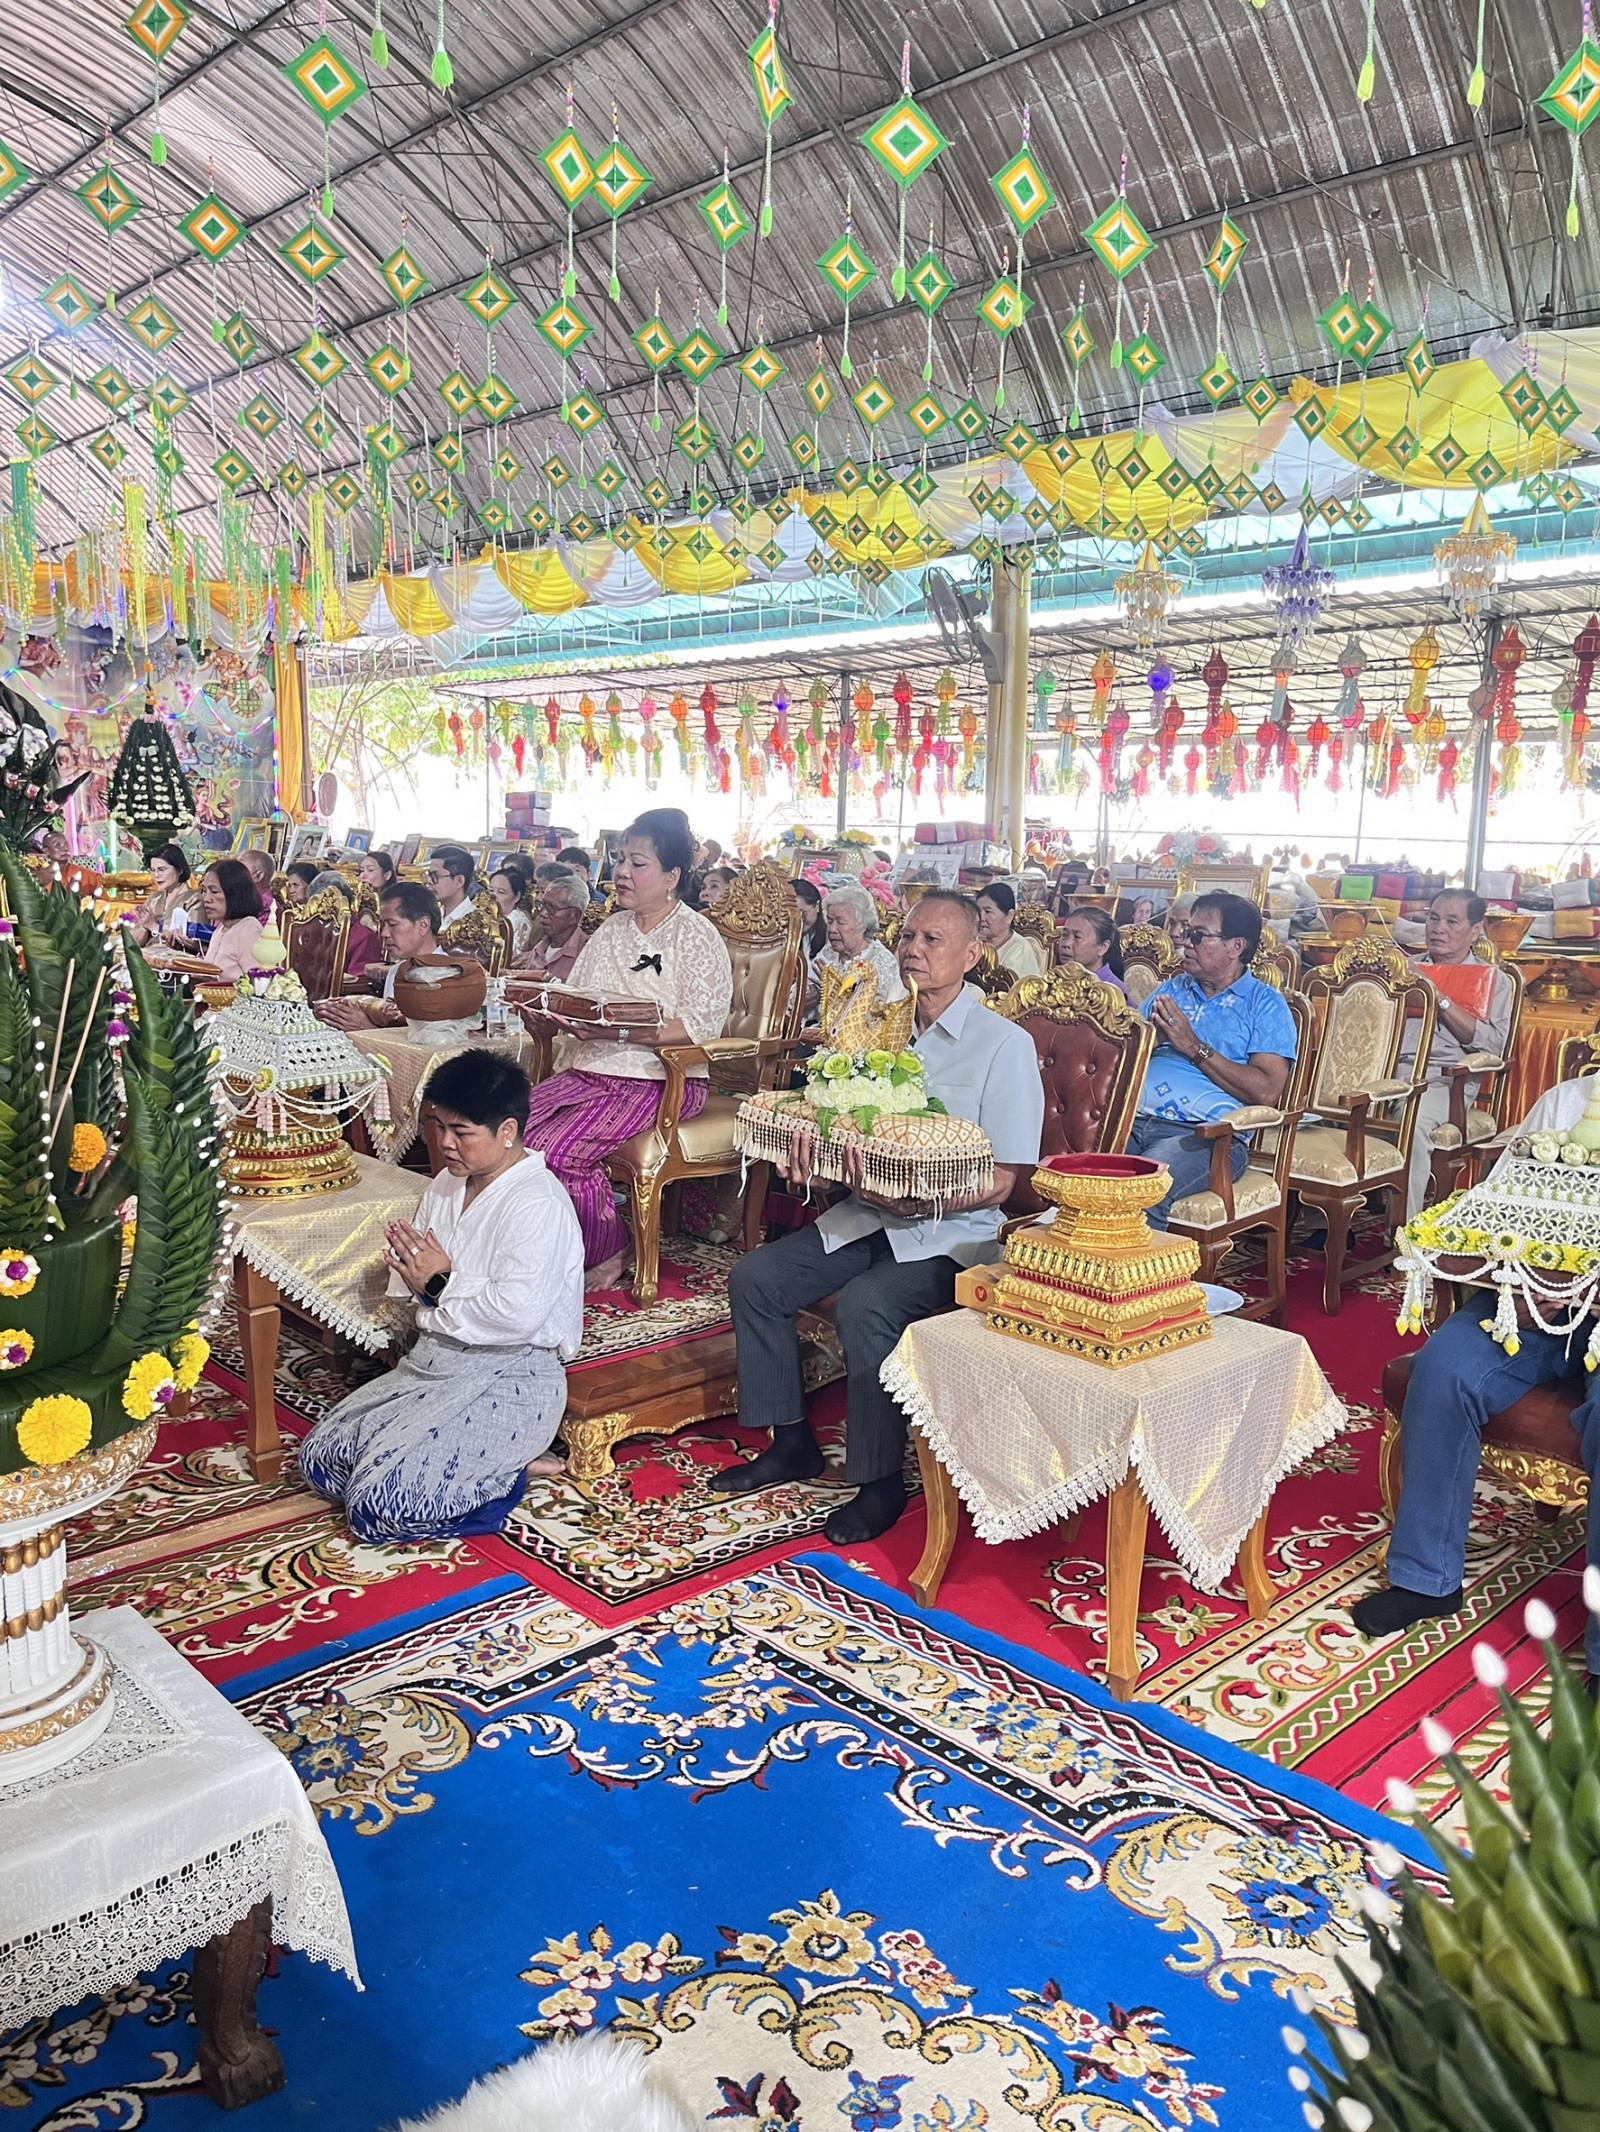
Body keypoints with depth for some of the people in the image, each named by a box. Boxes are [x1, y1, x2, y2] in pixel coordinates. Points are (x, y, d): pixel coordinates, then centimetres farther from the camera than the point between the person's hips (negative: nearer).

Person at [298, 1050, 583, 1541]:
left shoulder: (537, 1203, -18)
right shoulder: (444, 1187, 9)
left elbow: (519, 1312, -30)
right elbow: (408, 1288, 14)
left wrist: (442, 1285, -14)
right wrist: (411, 1272, -12)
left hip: (509, 1378, -10)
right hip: (432, 1363, 10)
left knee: (378, 1505, -20)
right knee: (321, 1457, 3)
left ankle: (508, 1472, 1)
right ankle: (489, 1463, 6)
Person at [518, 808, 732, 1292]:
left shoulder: (697, 936, -5)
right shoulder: (611, 931, 18)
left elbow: (702, 1022, -17)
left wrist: (620, 1032, -27)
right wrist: (545, 1019, -9)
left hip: (662, 1081, -7)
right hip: (591, 1072, 7)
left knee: (555, 1147, -26)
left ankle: (610, 1249, -2)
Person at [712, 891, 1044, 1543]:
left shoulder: (1004, 1045, -9)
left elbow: (1000, 1182, -13)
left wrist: (912, 1202, -28)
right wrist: (809, 1150, -9)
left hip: (949, 1233, -7)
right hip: (864, 1217, 7)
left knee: (863, 1306, -31)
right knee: (753, 1278, -6)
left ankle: (881, 1482, -12)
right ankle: (792, 1443, 8)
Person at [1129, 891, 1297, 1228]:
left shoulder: (1264, 1004, 7)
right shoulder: (1170, 989, 24)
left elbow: (1266, 1092, -8)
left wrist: (1194, 1047, -7)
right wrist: (1151, 1038, -4)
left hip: (1206, 1134, -4)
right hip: (1134, 1120, 5)